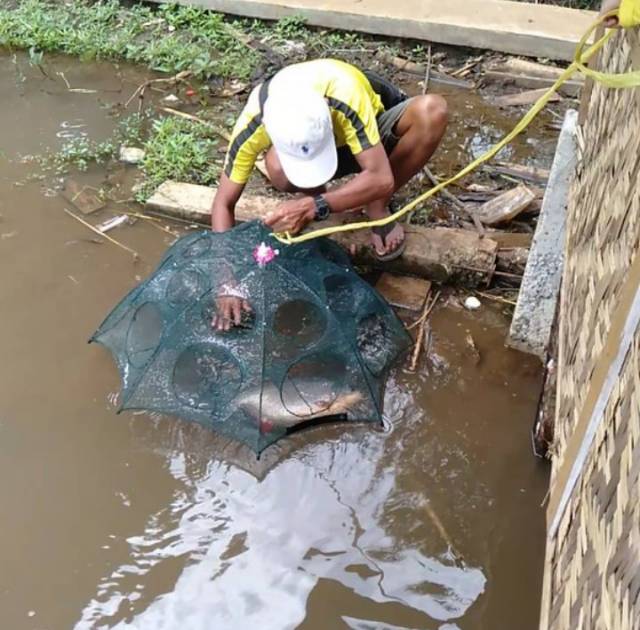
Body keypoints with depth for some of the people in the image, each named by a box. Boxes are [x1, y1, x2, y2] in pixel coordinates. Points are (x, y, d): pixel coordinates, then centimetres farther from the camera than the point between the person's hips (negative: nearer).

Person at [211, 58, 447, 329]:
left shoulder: (343, 95, -41)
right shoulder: (252, 126, -33)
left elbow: (382, 180, -41)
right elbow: (224, 204, -24)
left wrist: (315, 207, -50)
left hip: (373, 130, 0)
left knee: (431, 110, -34)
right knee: (278, 168, -36)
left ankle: (377, 206, -12)